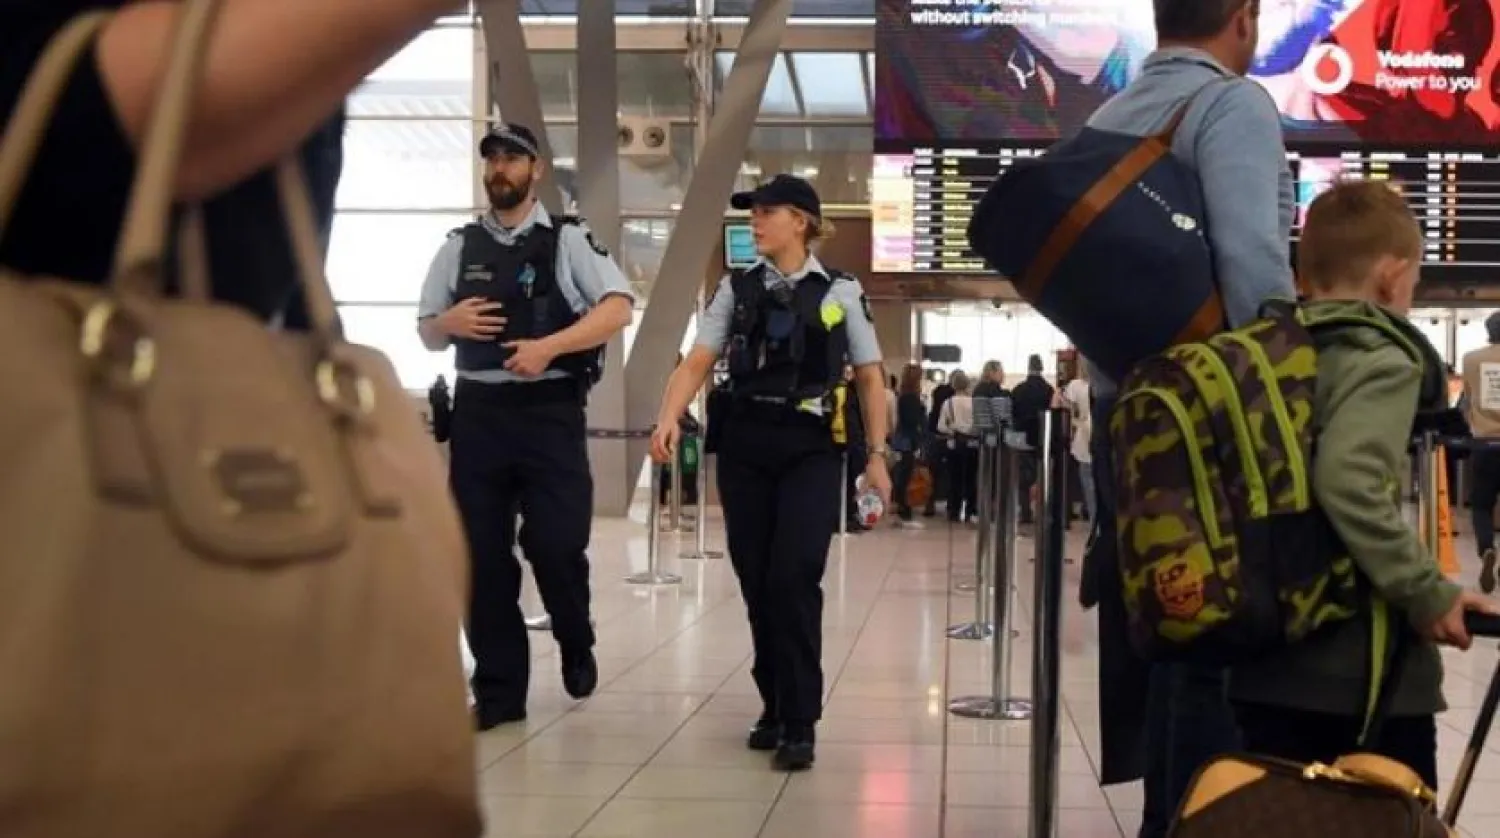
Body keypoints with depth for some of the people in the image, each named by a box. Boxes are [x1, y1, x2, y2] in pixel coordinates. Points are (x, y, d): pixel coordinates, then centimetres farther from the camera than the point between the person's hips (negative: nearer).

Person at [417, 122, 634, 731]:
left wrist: (548, 345, -19)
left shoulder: (567, 240, 1)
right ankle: (499, 691, 14)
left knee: (556, 544, -8)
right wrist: (451, 323, -6)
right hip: (478, 412, 4)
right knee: (482, 554, 3)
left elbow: (618, 309, -8)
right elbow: (426, 333, 18)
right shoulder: (459, 247, 12)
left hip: (549, 411, -3)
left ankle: (576, 648, 23)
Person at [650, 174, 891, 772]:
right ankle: (773, 706, 23)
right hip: (744, 446, 3)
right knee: (756, 583, 6)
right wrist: (668, 419, -16)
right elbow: (697, 363, 1)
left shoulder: (840, 292, 4)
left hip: (810, 448, -3)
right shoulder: (737, 289, 9)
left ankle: (799, 723, -3)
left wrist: (877, 456, 2)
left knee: (794, 579, -11)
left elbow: (869, 378, 7)